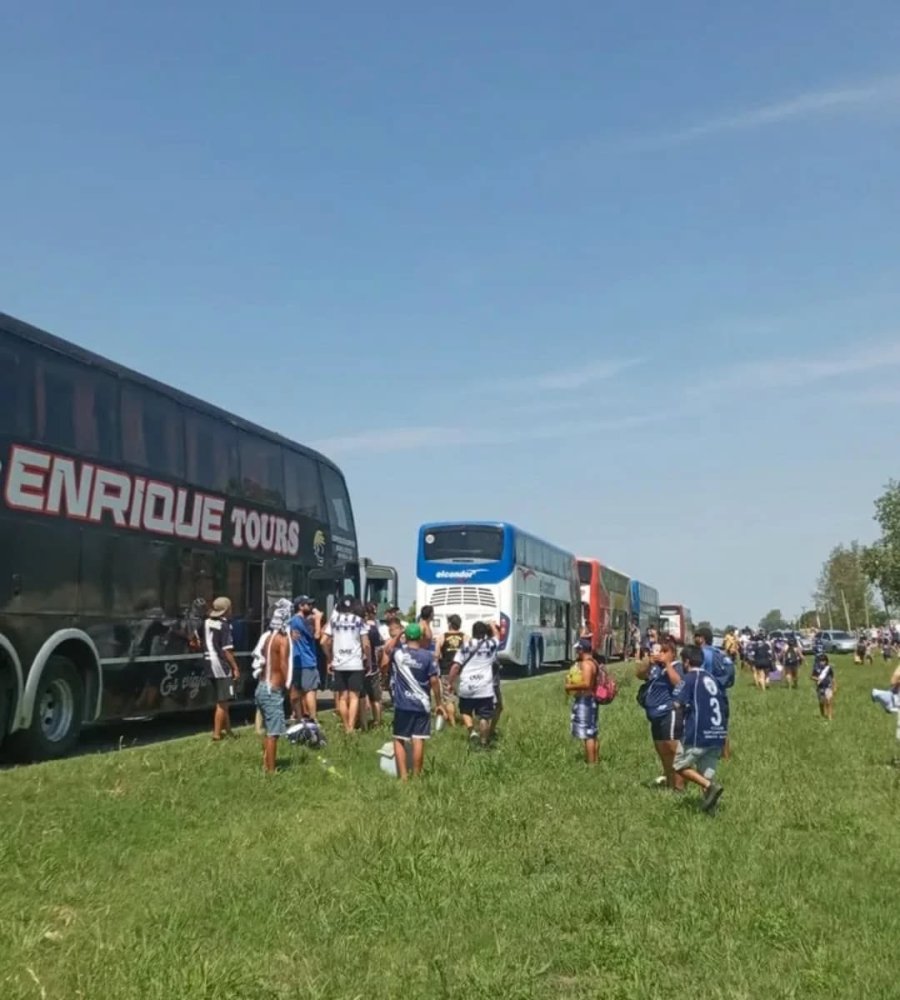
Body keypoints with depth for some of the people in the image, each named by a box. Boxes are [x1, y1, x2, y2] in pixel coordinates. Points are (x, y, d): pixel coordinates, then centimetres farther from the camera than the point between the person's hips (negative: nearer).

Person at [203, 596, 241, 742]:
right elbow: (227, 650, -16)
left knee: (222, 701, 18)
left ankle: (227, 730, 25)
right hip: (222, 666, -8)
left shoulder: (207, 622, 8)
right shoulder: (224, 625, -14)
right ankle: (217, 734, 0)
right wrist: (235, 668, -12)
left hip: (211, 666, 8)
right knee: (222, 702, -1)